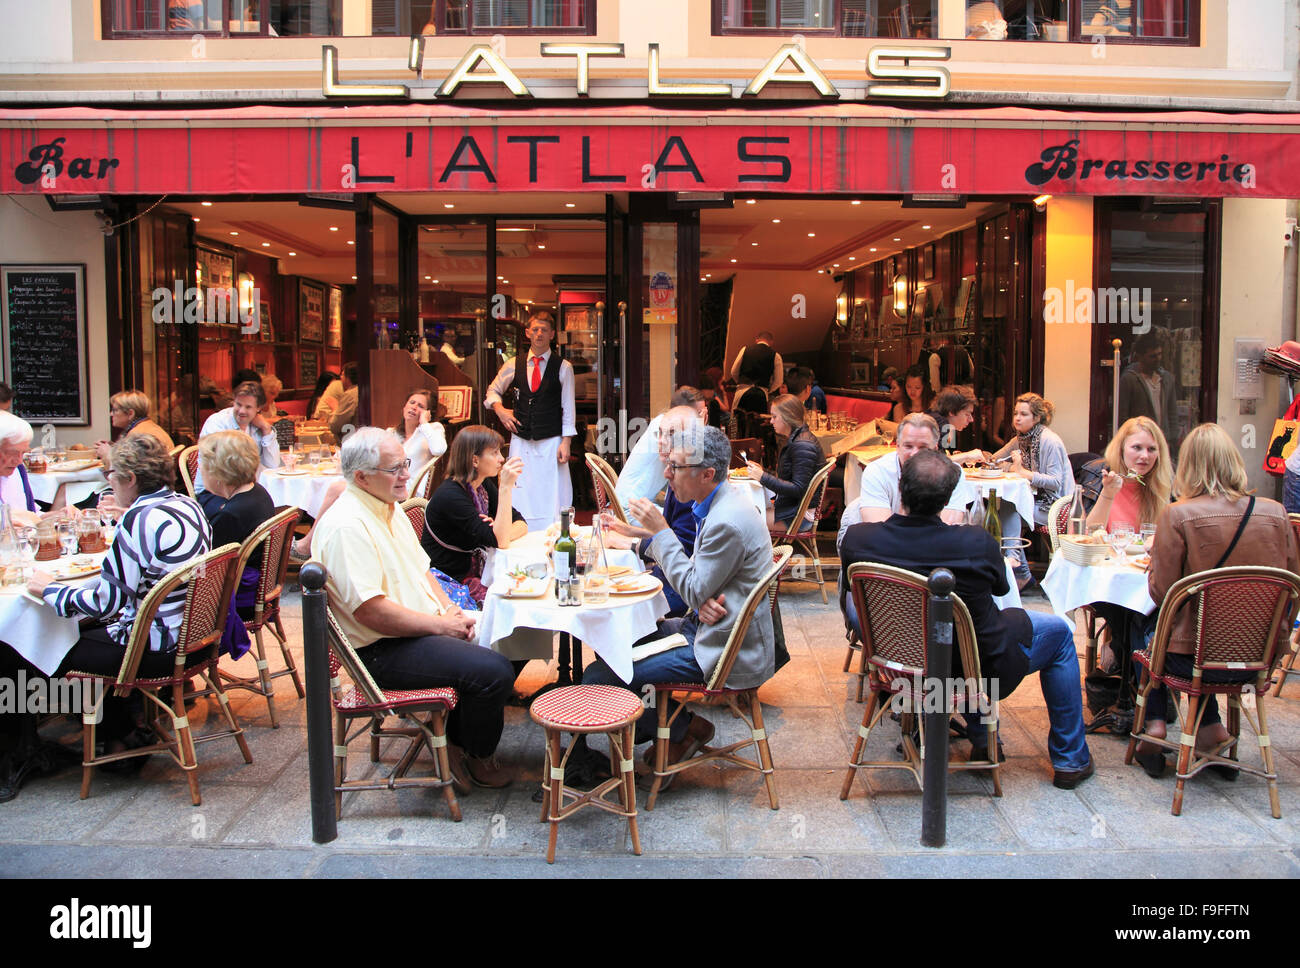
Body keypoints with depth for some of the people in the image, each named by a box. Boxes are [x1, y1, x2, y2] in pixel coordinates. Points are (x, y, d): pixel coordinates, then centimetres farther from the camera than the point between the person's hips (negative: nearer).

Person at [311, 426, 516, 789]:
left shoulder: (390, 509, 11)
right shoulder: (347, 525, -21)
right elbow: (371, 611, -26)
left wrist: (449, 609, 2)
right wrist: (440, 624, -17)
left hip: (421, 631, 10)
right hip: (383, 651, -10)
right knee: (495, 672, -20)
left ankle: (457, 743, 19)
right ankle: (475, 758, 8)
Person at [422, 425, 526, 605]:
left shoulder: (485, 486, 6)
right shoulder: (450, 495, -21)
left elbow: (521, 524, 5)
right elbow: (500, 542, -26)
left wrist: (501, 533, -17)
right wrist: (506, 487, -29)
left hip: (477, 574, 8)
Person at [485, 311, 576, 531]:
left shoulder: (563, 367, 0)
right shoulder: (514, 364, 7)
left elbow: (568, 408, 0)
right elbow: (493, 390, 23)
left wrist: (566, 442, -6)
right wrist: (500, 410, 3)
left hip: (551, 442, -2)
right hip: (521, 441, 2)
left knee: (552, 496, -3)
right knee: (521, 497, 2)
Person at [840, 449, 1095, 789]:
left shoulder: (856, 539, -22)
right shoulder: (977, 543, -29)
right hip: (983, 668, -3)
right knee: (1058, 629, 22)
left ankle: (983, 741, 40)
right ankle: (1070, 760, 33)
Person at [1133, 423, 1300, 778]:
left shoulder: (1177, 516, -17)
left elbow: (1161, 592, -13)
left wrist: (1155, 561, 6)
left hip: (1197, 660, -4)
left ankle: (1155, 725, 21)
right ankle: (1210, 728, 27)